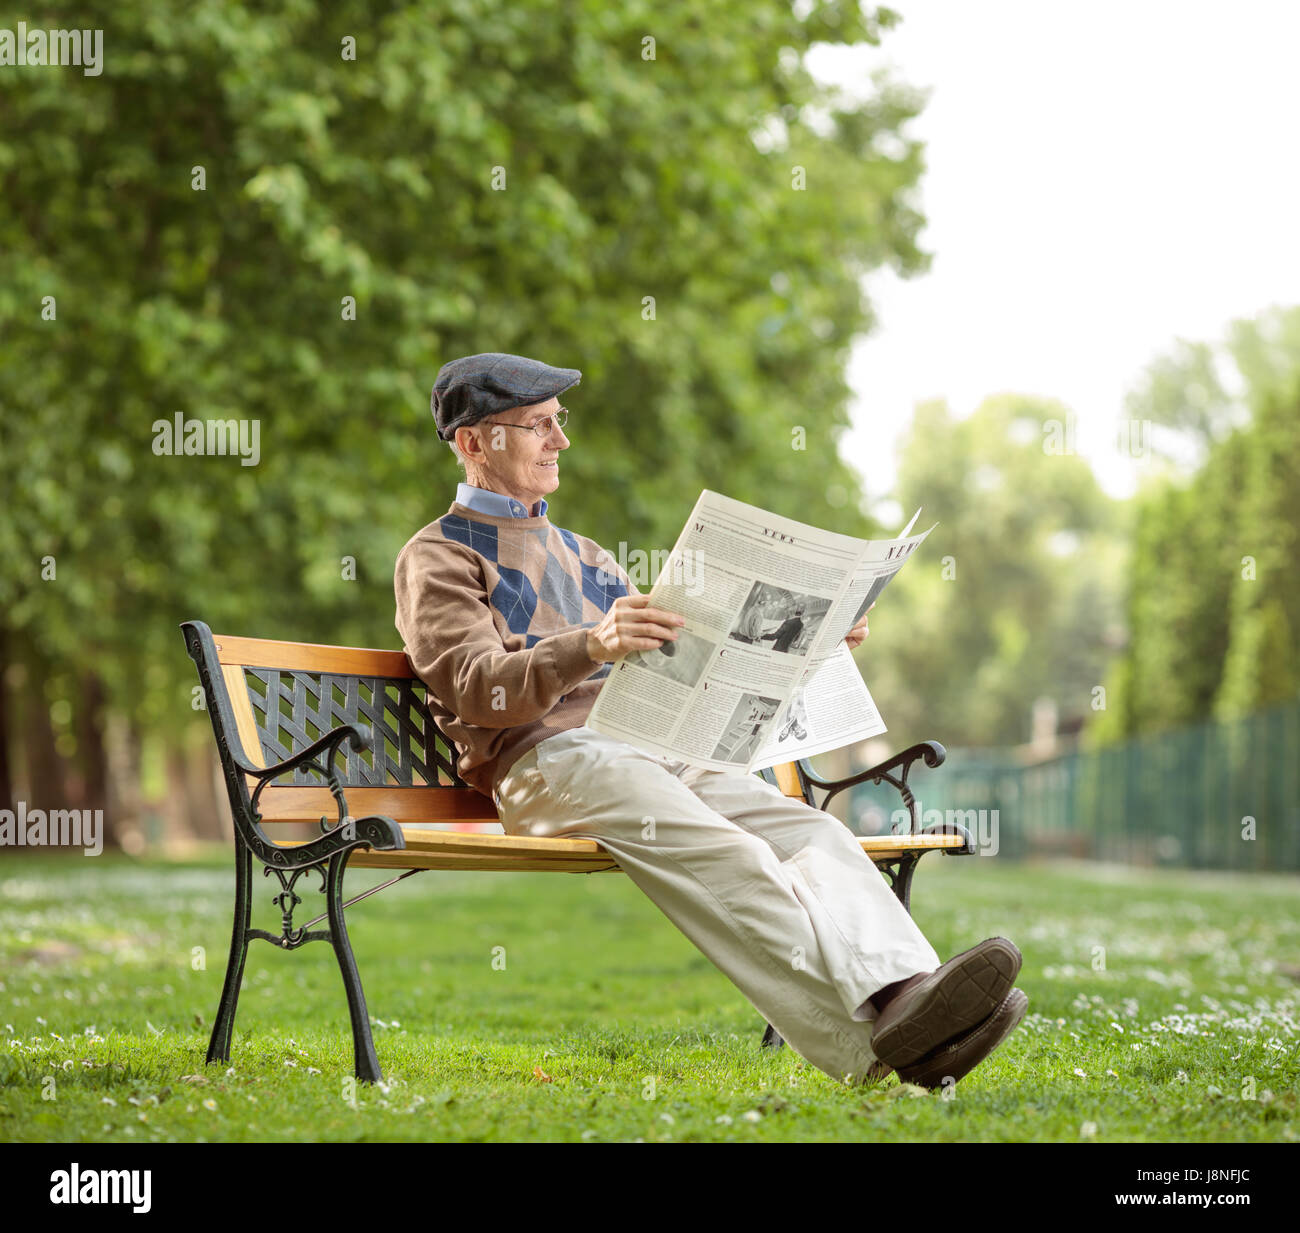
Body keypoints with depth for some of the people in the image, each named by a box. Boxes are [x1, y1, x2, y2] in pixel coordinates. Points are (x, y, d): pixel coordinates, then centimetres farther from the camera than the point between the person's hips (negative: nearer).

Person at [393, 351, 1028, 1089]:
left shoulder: (582, 556, 33)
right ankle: (860, 1046, -51)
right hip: (546, 759, -7)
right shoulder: (438, 557, 10)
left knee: (812, 833, -22)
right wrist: (592, 647, -26)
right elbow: (478, 689, -8)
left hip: (655, 750, 7)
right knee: (721, 854, -34)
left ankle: (900, 993, -46)